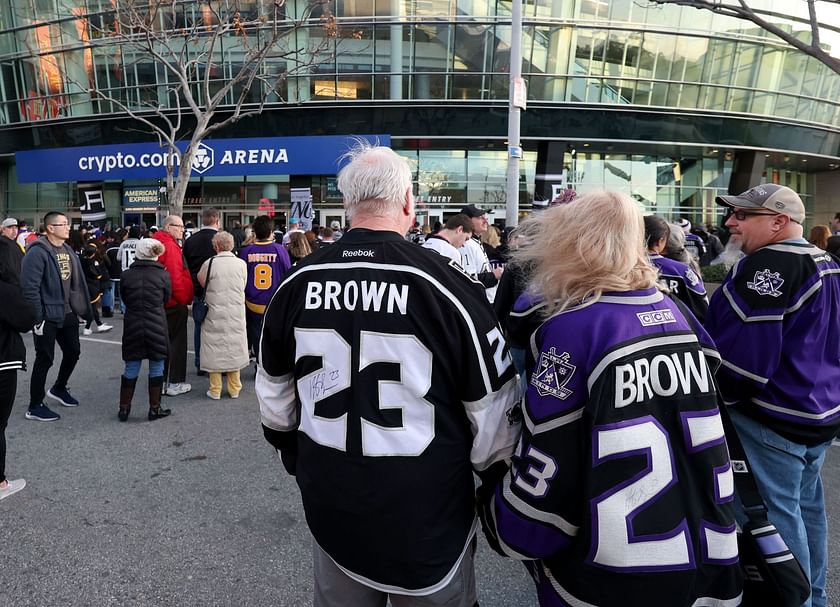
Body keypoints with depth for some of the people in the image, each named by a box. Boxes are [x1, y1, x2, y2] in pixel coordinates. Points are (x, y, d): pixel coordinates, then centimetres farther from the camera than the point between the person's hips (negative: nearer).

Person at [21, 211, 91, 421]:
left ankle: (59, 389, 41)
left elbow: (77, 282, 15)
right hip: (47, 316, -8)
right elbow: (30, 287, -20)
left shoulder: (68, 251, 10)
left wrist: (82, 308, 13)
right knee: (45, 359, 1)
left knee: (73, 352, 17)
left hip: (67, 313, 8)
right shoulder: (38, 252, -17)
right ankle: (35, 407, 15)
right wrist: (37, 317, -21)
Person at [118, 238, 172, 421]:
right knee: (156, 368, 8)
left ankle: (124, 408, 19)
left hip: (132, 327, 2)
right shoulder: (163, 275, -7)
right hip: (157, 328, -2)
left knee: (131, 369, 11)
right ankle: (154, 409, 13)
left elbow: (125, 300, 8)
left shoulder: (126, 275, -3)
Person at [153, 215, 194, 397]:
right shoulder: (170, 247, -17)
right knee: (177, 342, 0)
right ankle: (175, 383, 5)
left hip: (161, 302, 9)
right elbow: (175, 277, -22)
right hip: (175, 303, -9)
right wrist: (184, 299, -12)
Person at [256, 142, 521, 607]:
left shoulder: (296, 284, -7)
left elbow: (274, 398, 6)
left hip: (330, 512, 4)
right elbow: (493, 412, -12)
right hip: (428, 520, -3)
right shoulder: (444, 287, -20)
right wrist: (498, 477, 6)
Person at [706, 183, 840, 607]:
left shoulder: (767, 265, -21)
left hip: (774, 416, -11)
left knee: (775, 511, 1)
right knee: (806, 504, 21)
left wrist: (714, 399, -12)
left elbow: (745, 348, -25)